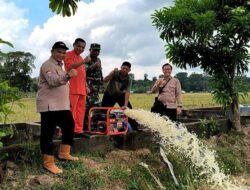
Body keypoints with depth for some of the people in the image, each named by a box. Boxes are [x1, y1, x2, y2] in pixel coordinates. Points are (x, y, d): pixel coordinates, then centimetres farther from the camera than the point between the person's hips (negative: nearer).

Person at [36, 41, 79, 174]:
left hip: (62, 105, 10)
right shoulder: (48, 65, -12)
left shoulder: (59, 65, 20)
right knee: (48, 133, -5)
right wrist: (68, 75, -44)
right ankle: (48, 163, 1)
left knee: (69, 127, 16)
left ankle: (64, 153, 28)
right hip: (49, 105, -10)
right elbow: (52, 81, -30)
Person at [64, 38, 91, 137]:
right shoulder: (69, 54, 1)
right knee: (71, 110, -9)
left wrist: (86, 86, 20)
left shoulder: (80, 58, 26)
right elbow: (70, 67, -17)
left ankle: (78, 130, 10)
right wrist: (83, 62, -24)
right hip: (73, 88, -8)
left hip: (81, 89, 8)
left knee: (80, 110, 6)